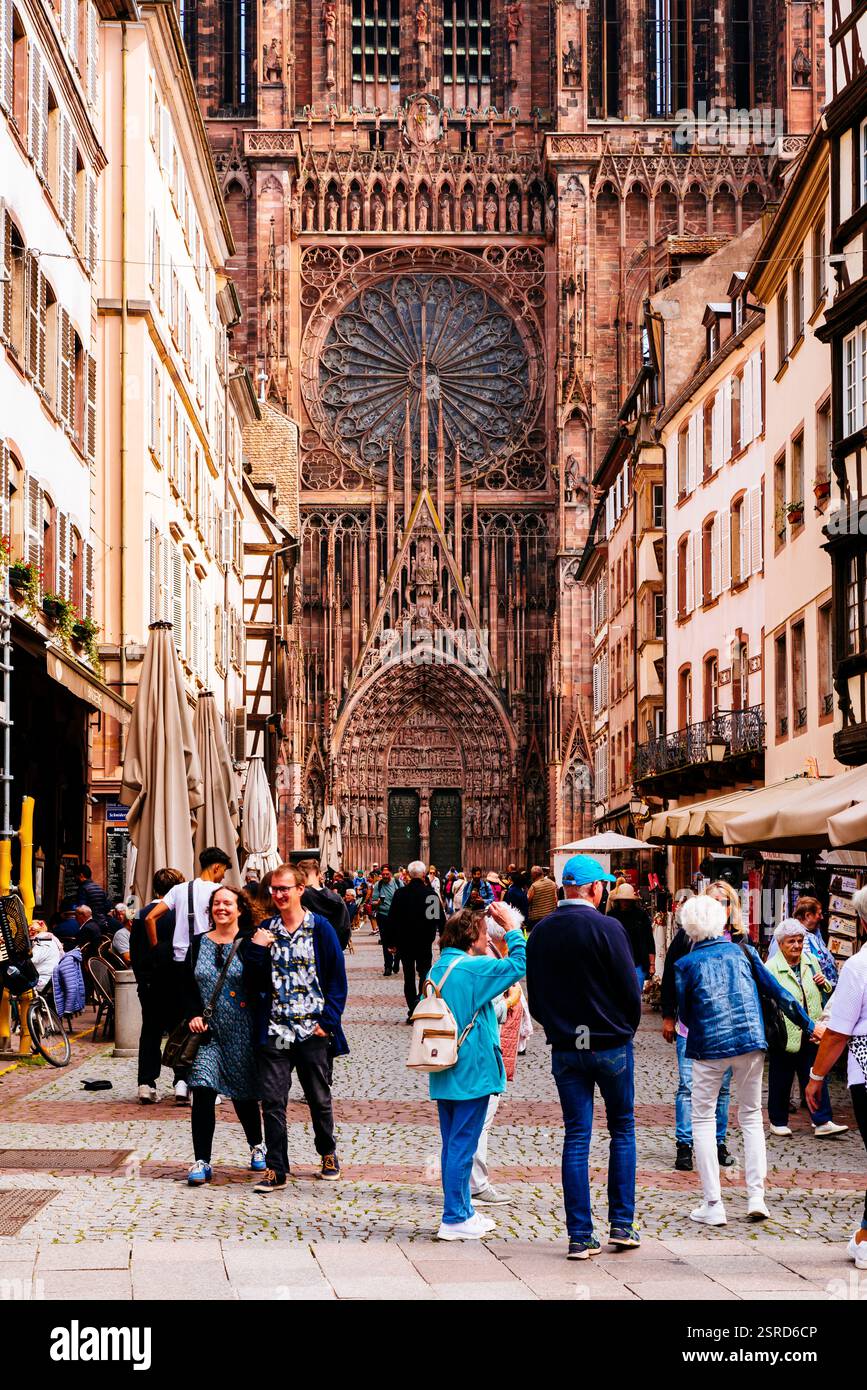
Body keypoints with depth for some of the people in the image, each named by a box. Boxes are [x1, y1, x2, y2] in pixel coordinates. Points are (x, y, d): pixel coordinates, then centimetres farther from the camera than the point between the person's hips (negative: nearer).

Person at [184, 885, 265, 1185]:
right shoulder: (199, 944, 8)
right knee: (202, 1093, -10)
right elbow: (189, 986, 11)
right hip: (208, 1031, 2)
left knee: (243, 1094, 10)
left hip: (242, 1033, -2)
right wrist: (194, 1015, -2)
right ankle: (202, 1161, -5)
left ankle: (256, 1145, 36)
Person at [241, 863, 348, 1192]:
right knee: (272, 1102, -2)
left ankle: (328, 1153, 33)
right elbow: (253, 981, 5)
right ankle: (275, 1169, 4)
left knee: (319, 1099, 12)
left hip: (313, 1031, -2)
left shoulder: (321, 928, -2)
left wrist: (327, 1021, -9)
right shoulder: (265, 930, 7)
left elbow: (337, 979, -2)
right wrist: (255, 950, -11)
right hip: (274, 1030, 2)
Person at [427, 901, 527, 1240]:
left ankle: (462, 1210, 23)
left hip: (444, 1074, 8)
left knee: (454, 1145, 14)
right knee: (462, 1146, -4)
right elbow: (520, 963, -14)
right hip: (472, 1072, -8)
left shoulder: (436, 970, 11)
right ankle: (455, 1219, -2)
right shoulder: (474, 968, -14)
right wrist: (509, 926, -6)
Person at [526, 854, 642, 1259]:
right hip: (610, 1044, -3)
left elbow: (534, 997, 7)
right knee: (622, 1130, 13)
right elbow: (630, 989, -11)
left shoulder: (540, 933, 2)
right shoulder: (607, 928, -13)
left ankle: (580, 1236, 3)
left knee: (576, 1137, 5)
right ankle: (622, 1224, 12)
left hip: (564, 1047, 3)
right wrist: (627, 1029, 6)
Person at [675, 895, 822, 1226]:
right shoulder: (743, 952, 5)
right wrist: (809, 1025, 18)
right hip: (751, 1043, 3)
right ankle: (756, 1196, 8)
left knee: (703, 1119, 7)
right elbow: (777, 992, 8)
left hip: (708, 1047, -3)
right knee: (751, 1117, 15)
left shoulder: (686, 965, -2)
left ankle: (713, 1205, 2)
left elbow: (685, 1015, 5)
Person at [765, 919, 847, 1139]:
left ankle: (822, 1123, 3)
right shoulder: (771, 968, -10)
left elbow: (825, 995, 23)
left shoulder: (811, 962, 8)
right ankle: (778, 1122, 22)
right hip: (784, 1034, -4)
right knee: (781, 1080, 8)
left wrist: (824, 984, 0)